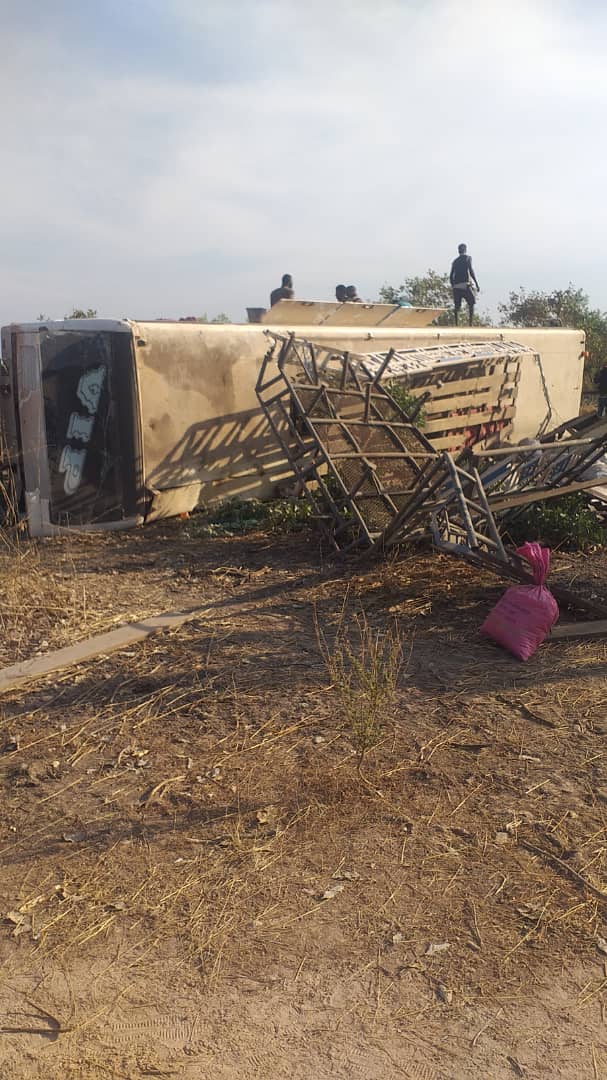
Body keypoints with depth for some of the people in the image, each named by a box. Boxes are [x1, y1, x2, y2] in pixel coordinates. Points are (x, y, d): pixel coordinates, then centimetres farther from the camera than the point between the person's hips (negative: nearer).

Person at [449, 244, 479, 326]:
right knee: (471, 304, 3)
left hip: (456, 286, 5)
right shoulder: (467, 258, 5)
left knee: (457, 306, 6)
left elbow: (451, 276, 16)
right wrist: (476, 284, -9)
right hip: (465, 285, -4)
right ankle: (470, 324, -10)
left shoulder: (455, 261, 19)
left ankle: (456, 325, -3)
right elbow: (471, 271, -9)